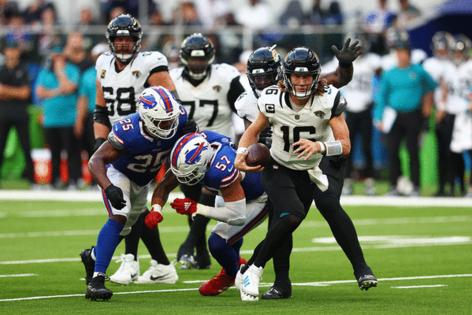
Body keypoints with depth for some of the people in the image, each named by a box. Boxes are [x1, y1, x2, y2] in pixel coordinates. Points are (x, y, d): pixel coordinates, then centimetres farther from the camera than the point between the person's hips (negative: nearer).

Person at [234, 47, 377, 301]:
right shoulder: (273, 100, -15)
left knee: (328, 204, -29)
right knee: (292, 215, -27)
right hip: (280, 169, -1)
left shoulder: (328, 101, -19)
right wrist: (240, 156, -10)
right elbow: (254, 130, 6)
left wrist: (319, 146, -38)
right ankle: (252, 271, -11)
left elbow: (345, 146, -20)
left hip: (317, 168, 1)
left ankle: (361, 268, -21)